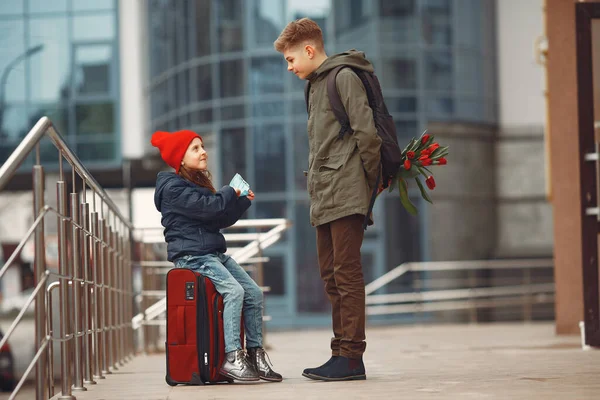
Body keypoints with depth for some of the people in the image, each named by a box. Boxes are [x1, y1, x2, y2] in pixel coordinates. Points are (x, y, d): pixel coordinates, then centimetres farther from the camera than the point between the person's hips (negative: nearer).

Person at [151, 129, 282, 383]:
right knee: (234, 290, -27)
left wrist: (243, 201, 7)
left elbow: (221, 220, 21)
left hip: (215, 253, 9)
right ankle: (232, 357, -30)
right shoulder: (173, 187, -8)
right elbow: (206, 208, -20)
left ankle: (255, 354, -2)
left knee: (254, 293, -4)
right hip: (191, 256, -9)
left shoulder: (199, 183, 23)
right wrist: (231, 193, -4)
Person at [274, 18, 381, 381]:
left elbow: (367, 133, -14)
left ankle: (352, 357, -10)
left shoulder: (344, 77, -7)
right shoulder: (316, 86, 22)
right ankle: (341, 352, 14)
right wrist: (316, 184, 13)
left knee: (347, 273, -10)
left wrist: (370, 182, -9)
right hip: (324, 198, 10)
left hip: (346, 195, -10)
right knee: (331, 275, 10)